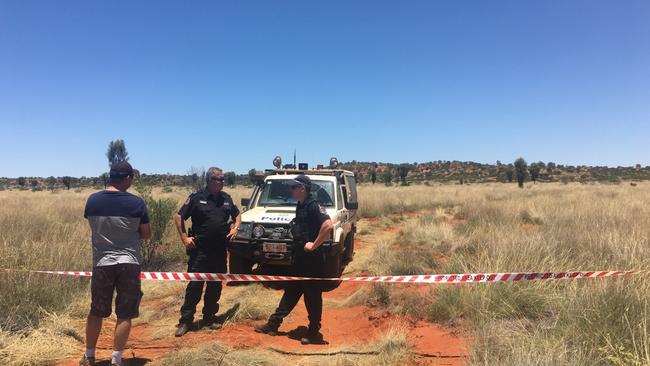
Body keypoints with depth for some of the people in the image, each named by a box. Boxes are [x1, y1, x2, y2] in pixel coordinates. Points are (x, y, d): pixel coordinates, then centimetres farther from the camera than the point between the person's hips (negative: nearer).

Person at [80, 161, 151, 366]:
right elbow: (146, 235, -1)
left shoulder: (93, 200, -2)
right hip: (129, 262, -3)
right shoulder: (136, 203, -10)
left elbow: (94, 227, 13)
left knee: (96, 311, 18)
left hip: (102, 262, 3)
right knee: (124, 314, 6)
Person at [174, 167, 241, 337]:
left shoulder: (226, 198, 9)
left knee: (215, 285, 11)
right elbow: (179, 217, 0)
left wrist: (235, 227, 6)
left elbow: (237, 215, 24)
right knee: (195, 285, -3)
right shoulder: (197, 198, -4)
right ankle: (185, 320, 6)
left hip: (220, 250, 5)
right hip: (200, 250, -4)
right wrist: (184, 237, -6)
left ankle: (209, 317, 24)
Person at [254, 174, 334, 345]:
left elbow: (328, 226, -29)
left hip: (312, 259, -9)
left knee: (312, 296, 2)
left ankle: (314, 333, 14)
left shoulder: (313, 205, -17)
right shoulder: (300, 206, 11)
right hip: (300, 258, 10)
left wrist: (314, 244, -22)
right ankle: (273, 324, 26)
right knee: (290, 292, 17)